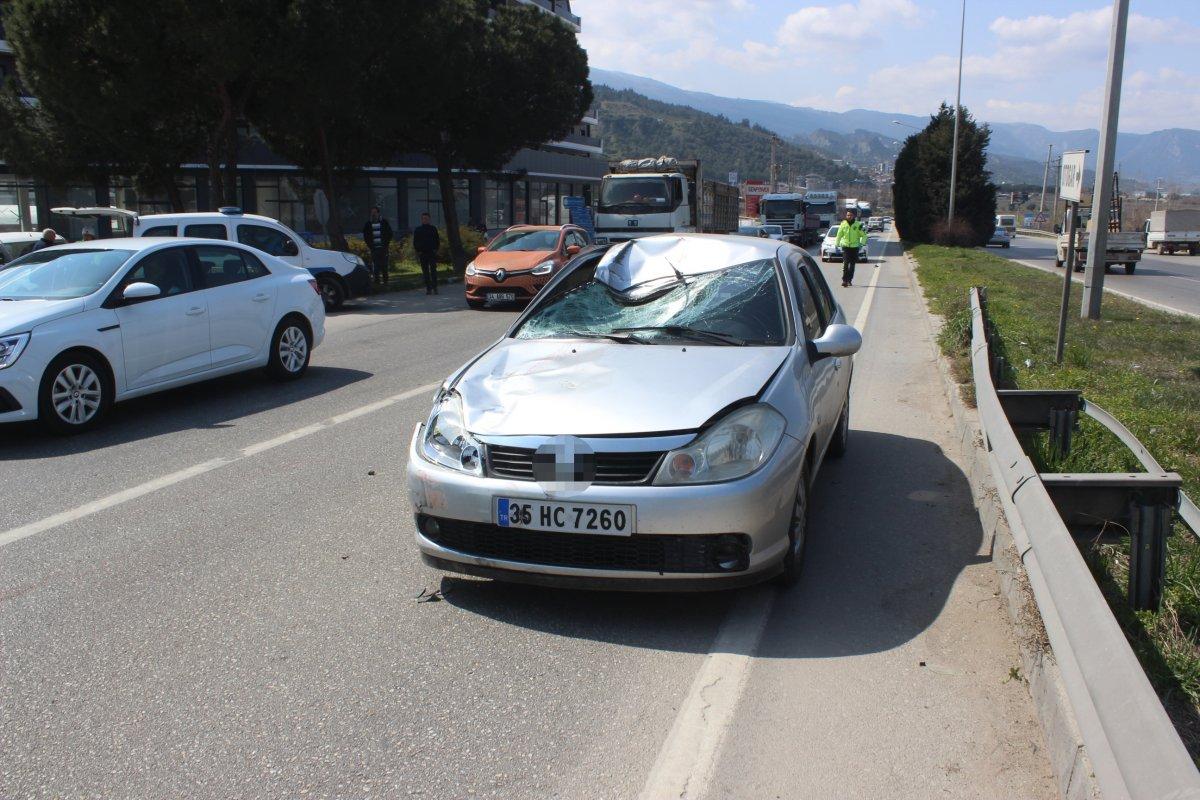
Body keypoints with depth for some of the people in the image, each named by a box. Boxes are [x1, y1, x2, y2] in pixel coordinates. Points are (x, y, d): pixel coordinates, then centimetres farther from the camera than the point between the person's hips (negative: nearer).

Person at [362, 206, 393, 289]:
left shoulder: (384, 222, 5)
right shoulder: (368, 223, 8)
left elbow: (390, 234, 8)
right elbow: (365, 235, 14)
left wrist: (386, 244, 0)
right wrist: (369, 245, 4)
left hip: (383, 248, -1)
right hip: (374, 248, 1)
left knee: (384, 265, 0)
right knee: (376, 265, -3)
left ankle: (385, 281, 7)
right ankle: (377, 281, 0)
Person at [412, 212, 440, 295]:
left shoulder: (433, 229, 8)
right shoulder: (417, 230, 9)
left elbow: (437, 241, 11)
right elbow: (415, 242, 12)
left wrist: (435, 249, -1)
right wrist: (418, 251, 1)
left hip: (432, 253, -1)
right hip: (422, 253, 1)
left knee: (433, 271, -8)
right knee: (425, 272, 2)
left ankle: (434, 288, -7)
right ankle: (428, 288, 6)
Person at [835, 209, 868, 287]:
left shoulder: (858, 225, -3)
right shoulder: (843, 224, 1)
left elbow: (864, 235, 4)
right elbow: (839, 235, 11)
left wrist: (862, 243, -9)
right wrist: (837, 244, 10)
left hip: (854, 247, 1)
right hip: (845, 246, 0)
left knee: (852, 264, 7)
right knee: (845, 263, -13)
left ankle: (849, 280, 18)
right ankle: (844, 280, -15)